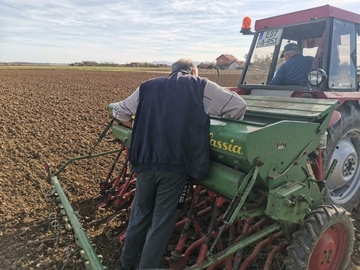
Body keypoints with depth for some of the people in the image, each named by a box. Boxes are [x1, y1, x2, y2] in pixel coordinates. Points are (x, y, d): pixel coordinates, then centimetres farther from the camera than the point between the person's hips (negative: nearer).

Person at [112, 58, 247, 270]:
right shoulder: (201, 86, 8)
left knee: (140, 214, 22)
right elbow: (239, 106, 5)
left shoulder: (148, 86, 17)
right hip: (176, 164, -4)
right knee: (162, 222, 10)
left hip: (145, 161, 4)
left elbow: (120, 111, 22)